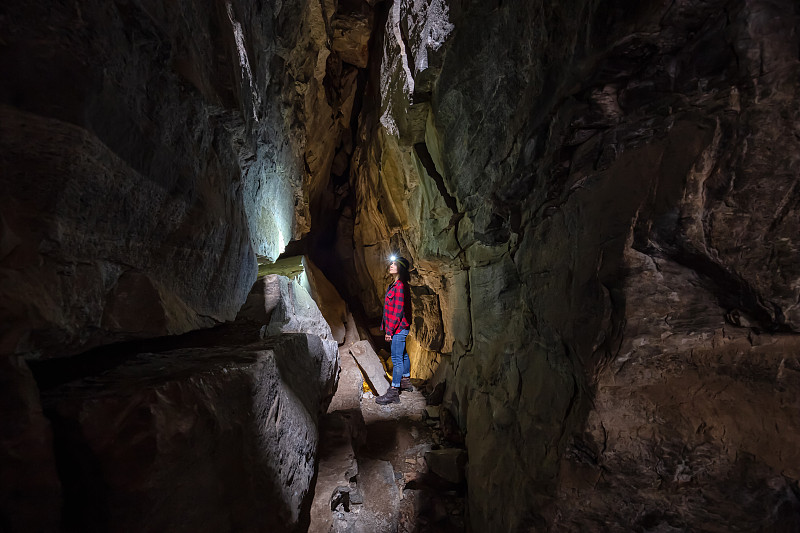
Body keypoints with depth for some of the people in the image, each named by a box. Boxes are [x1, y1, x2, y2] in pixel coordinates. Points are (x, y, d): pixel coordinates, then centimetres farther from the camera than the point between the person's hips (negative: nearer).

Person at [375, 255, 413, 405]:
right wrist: (388, 328, 17)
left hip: (399, 327, -10)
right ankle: (406, 381, 36)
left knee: (396, 359, -6)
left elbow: (398, 310, -21)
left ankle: (393, 392, -1)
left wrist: (390, 330, -19)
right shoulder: (395, 284, 13)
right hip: (400, 329, 10)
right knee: (403, 355, 21)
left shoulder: (400, 285, -18)